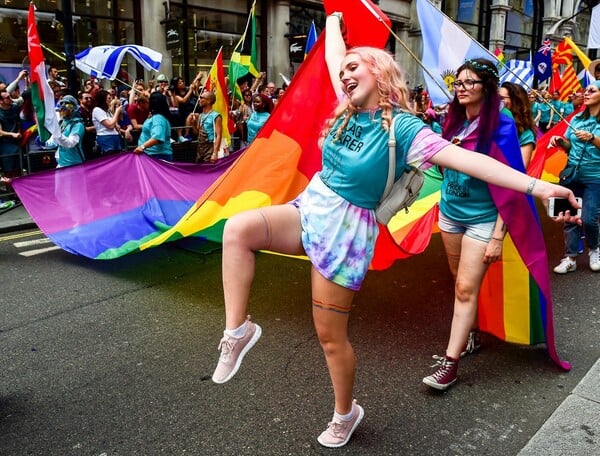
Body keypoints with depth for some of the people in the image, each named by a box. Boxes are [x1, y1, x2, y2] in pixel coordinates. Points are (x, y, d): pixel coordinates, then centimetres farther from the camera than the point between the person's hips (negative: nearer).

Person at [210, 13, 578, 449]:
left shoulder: (402, 125, -14)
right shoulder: (350, 108, 5)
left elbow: (461, 157, -21)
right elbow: (333, 59, 22)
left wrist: (535, 185, -28)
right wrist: (334, 22, 38)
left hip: (346, 225, -6)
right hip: (310, 206, 6)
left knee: (330, 334, 3)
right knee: (237, 229, -21)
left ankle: (345, 413, 28)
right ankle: (238, 330, -9)